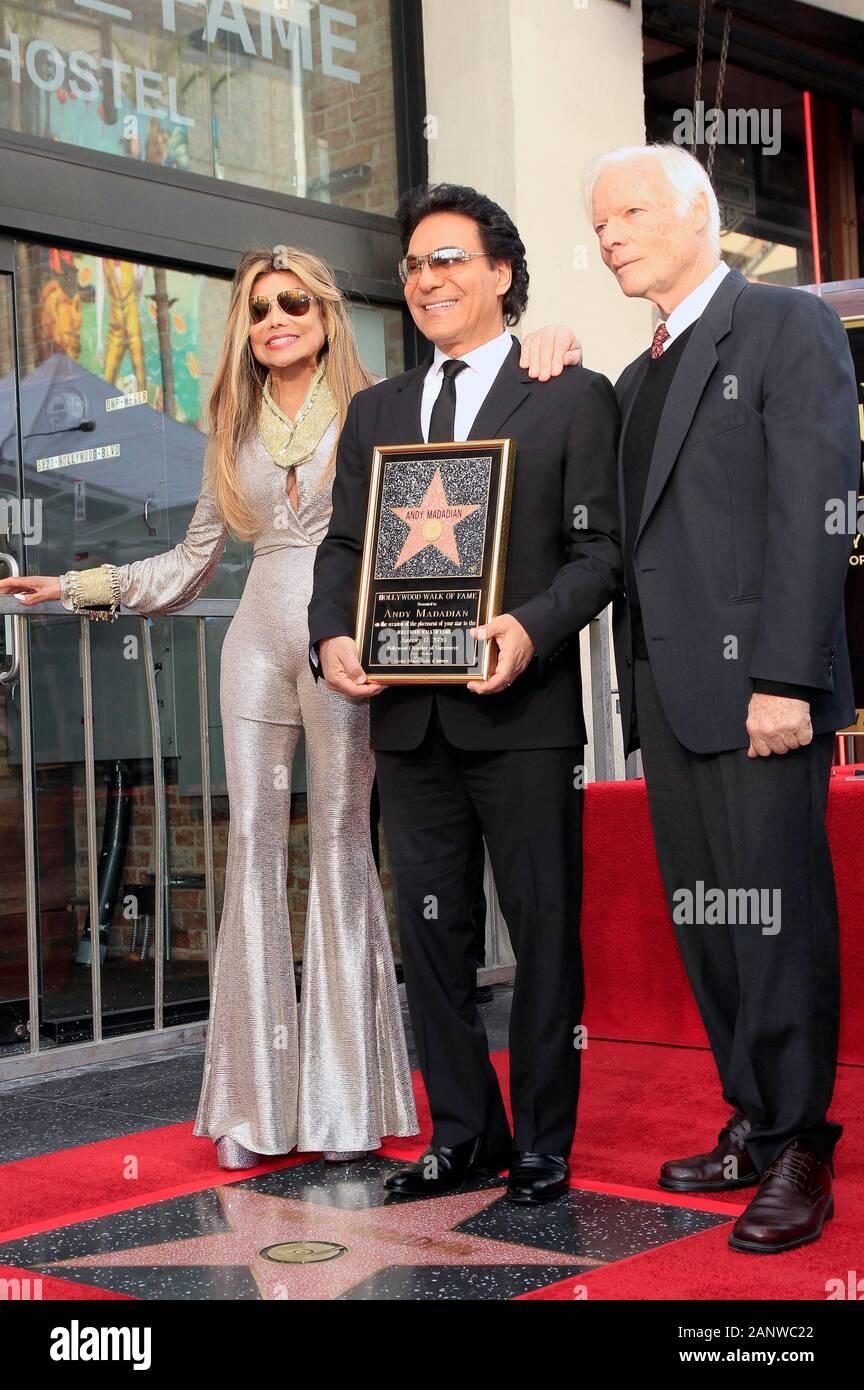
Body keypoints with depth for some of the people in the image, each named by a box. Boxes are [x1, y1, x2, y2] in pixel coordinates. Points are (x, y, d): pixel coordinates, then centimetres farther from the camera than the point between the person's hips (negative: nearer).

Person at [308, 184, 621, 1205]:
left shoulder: (574, 398, 3)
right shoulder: (375, 412, 18)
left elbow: (600, 547, -4)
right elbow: (344, 545, 14)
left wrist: (531, 626, -21)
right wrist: (331, 635, -5)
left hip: (523, 710, -5)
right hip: (408, 714, 5)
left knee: (544, 930, 3)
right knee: (432, 931, 11)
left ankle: (542, 1142, 15)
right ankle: (461, 1131, 24)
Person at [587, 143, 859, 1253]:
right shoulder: (637, 379, 22)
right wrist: (636, 692, 11)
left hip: (757, 680, -8)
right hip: (666, 689, 8)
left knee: (775, 915, -4)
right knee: (702, 920, 10)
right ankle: (752, 1121, 20)